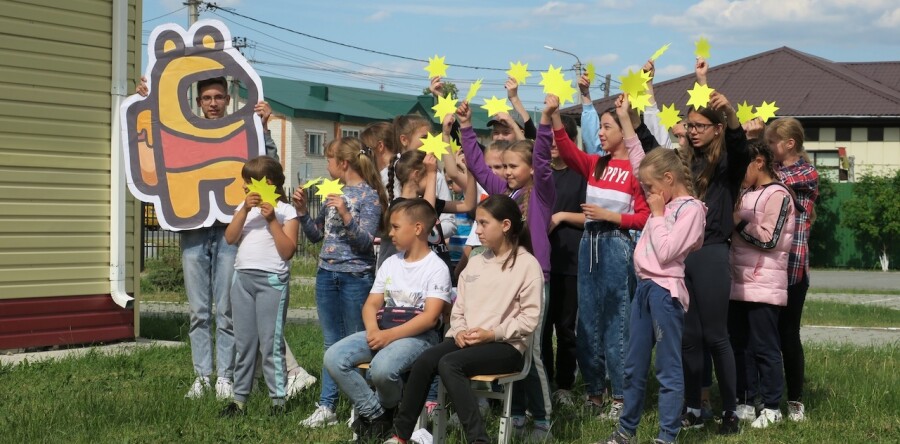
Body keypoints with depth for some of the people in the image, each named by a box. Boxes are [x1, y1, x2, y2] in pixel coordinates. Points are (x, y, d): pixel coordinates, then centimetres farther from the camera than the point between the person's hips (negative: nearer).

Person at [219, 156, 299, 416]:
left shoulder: (286, 212, -2)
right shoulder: (245, 207, 14)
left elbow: (287, 251, -10)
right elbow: (230, 238, 1)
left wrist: (272, 220, -13)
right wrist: (245, 210, -8)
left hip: (272, 280, -6)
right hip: (243, 277, 6)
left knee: (271, 342, -5)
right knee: (243, 343, 10)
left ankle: (278, 401, 0)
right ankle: (239, 399, 16)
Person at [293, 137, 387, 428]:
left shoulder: (369, 196, -7)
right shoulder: (333, 193, 12)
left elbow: (366, 243, -15)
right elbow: (316, 235, 17)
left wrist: (345, 215, -27)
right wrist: (302, 211, 3)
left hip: (356, 276, -6)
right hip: (326, 274, 6)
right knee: (331, 345, 9)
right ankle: (326, 408, 11)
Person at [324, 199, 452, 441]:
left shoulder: (437, 267, -6)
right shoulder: (390, 263, 17)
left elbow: (430, 317, -15)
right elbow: (371, 304, 13)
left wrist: (390, 335, -24)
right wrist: (373, 330, -11)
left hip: (418, 335, -7)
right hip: (382, 332, 7)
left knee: (382, 367, -37)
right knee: (334, 358, -17)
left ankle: (389, 410, -2)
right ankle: (374, 414, -6)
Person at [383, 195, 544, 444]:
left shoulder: (527, 264, -4)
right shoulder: (475, 263, 17)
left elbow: (529, 319, -9)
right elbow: (459, 309, 16)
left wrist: (492, 334, -16)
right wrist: (459, 330, -5)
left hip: (507, 345, -6)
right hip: (467, 339, 6)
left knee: (449, 364, -32)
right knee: (425, 361, -23)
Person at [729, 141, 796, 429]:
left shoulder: (777, 194, -9)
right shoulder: (747, 193, 15)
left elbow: (769, 239, -16)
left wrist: (739, 222, -11)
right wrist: (730, 219, 7)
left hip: (764, 286, -8)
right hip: (739, 283, 8)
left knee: (764, 347, -3)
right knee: (739, 346, 10)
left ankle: (772, 408, 6)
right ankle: (744, 404, 18)